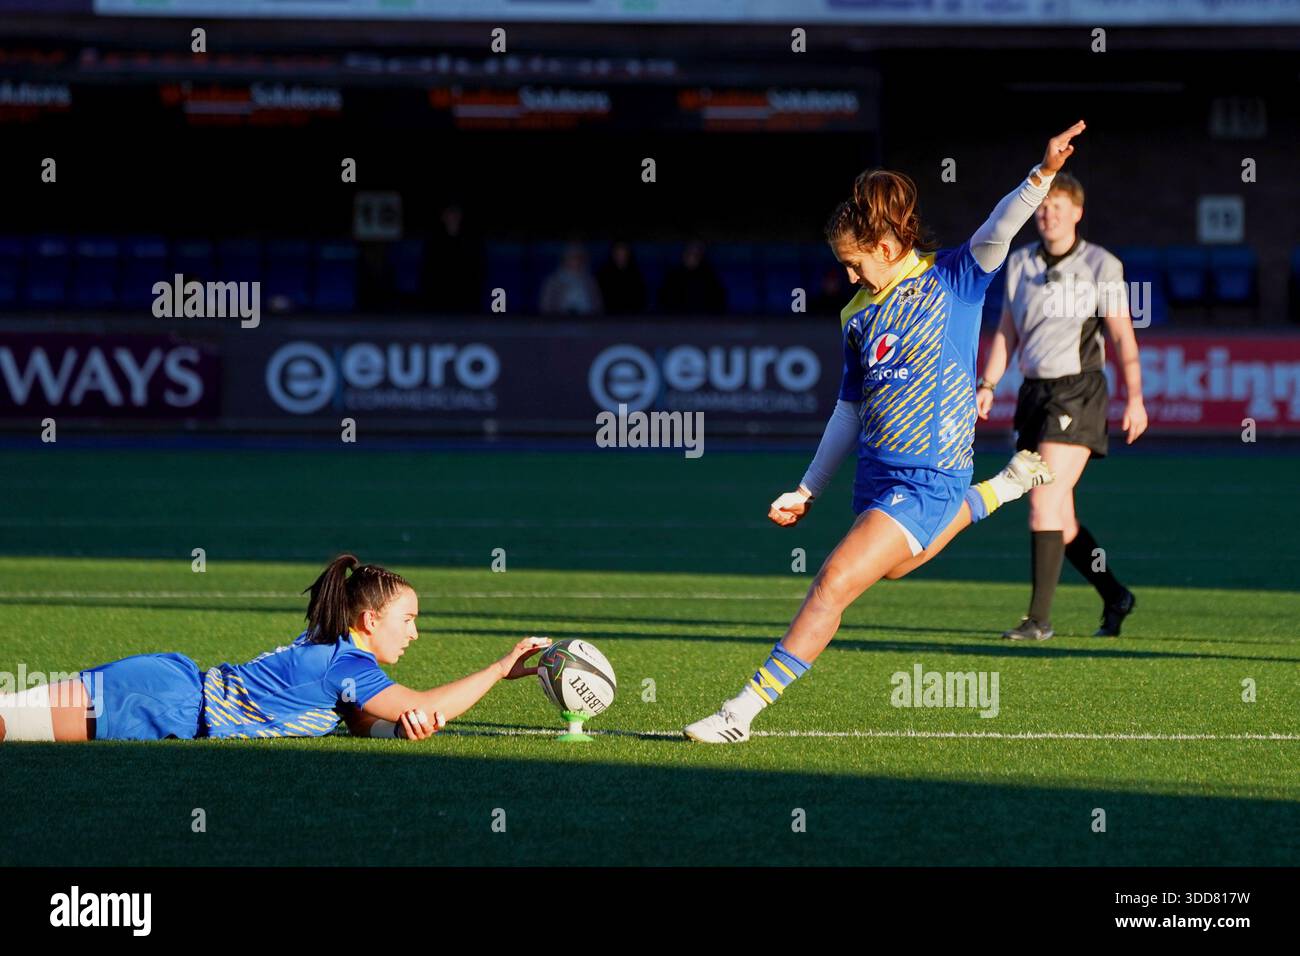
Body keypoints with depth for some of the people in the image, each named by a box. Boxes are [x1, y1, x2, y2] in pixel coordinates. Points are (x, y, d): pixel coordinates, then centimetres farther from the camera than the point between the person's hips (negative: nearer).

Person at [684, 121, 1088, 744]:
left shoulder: (952, 281, -4)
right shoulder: (859, 315, 11)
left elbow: (997, 233, -19)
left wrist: (1042, 176, -36)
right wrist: (808, 491, 18)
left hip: (928, 478, -8)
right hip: (875, 476, 8)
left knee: (835, 582, -16)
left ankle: (745, 709, -13)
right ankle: (1005, 487, 47)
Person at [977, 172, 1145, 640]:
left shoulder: (1101, 266, -3)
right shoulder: (1020, 262, 12)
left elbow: (1123, 336, -2)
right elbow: (1007, 331, 17)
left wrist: (1134, 398, -8)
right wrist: (988, 384, 7)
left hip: (1078, 391, -6)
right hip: (1034, 392, 6)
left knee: (1044, 502, -16)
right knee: (1058, 517, 7)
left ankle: (1039, 617, -13)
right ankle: (1115, 597, 24)